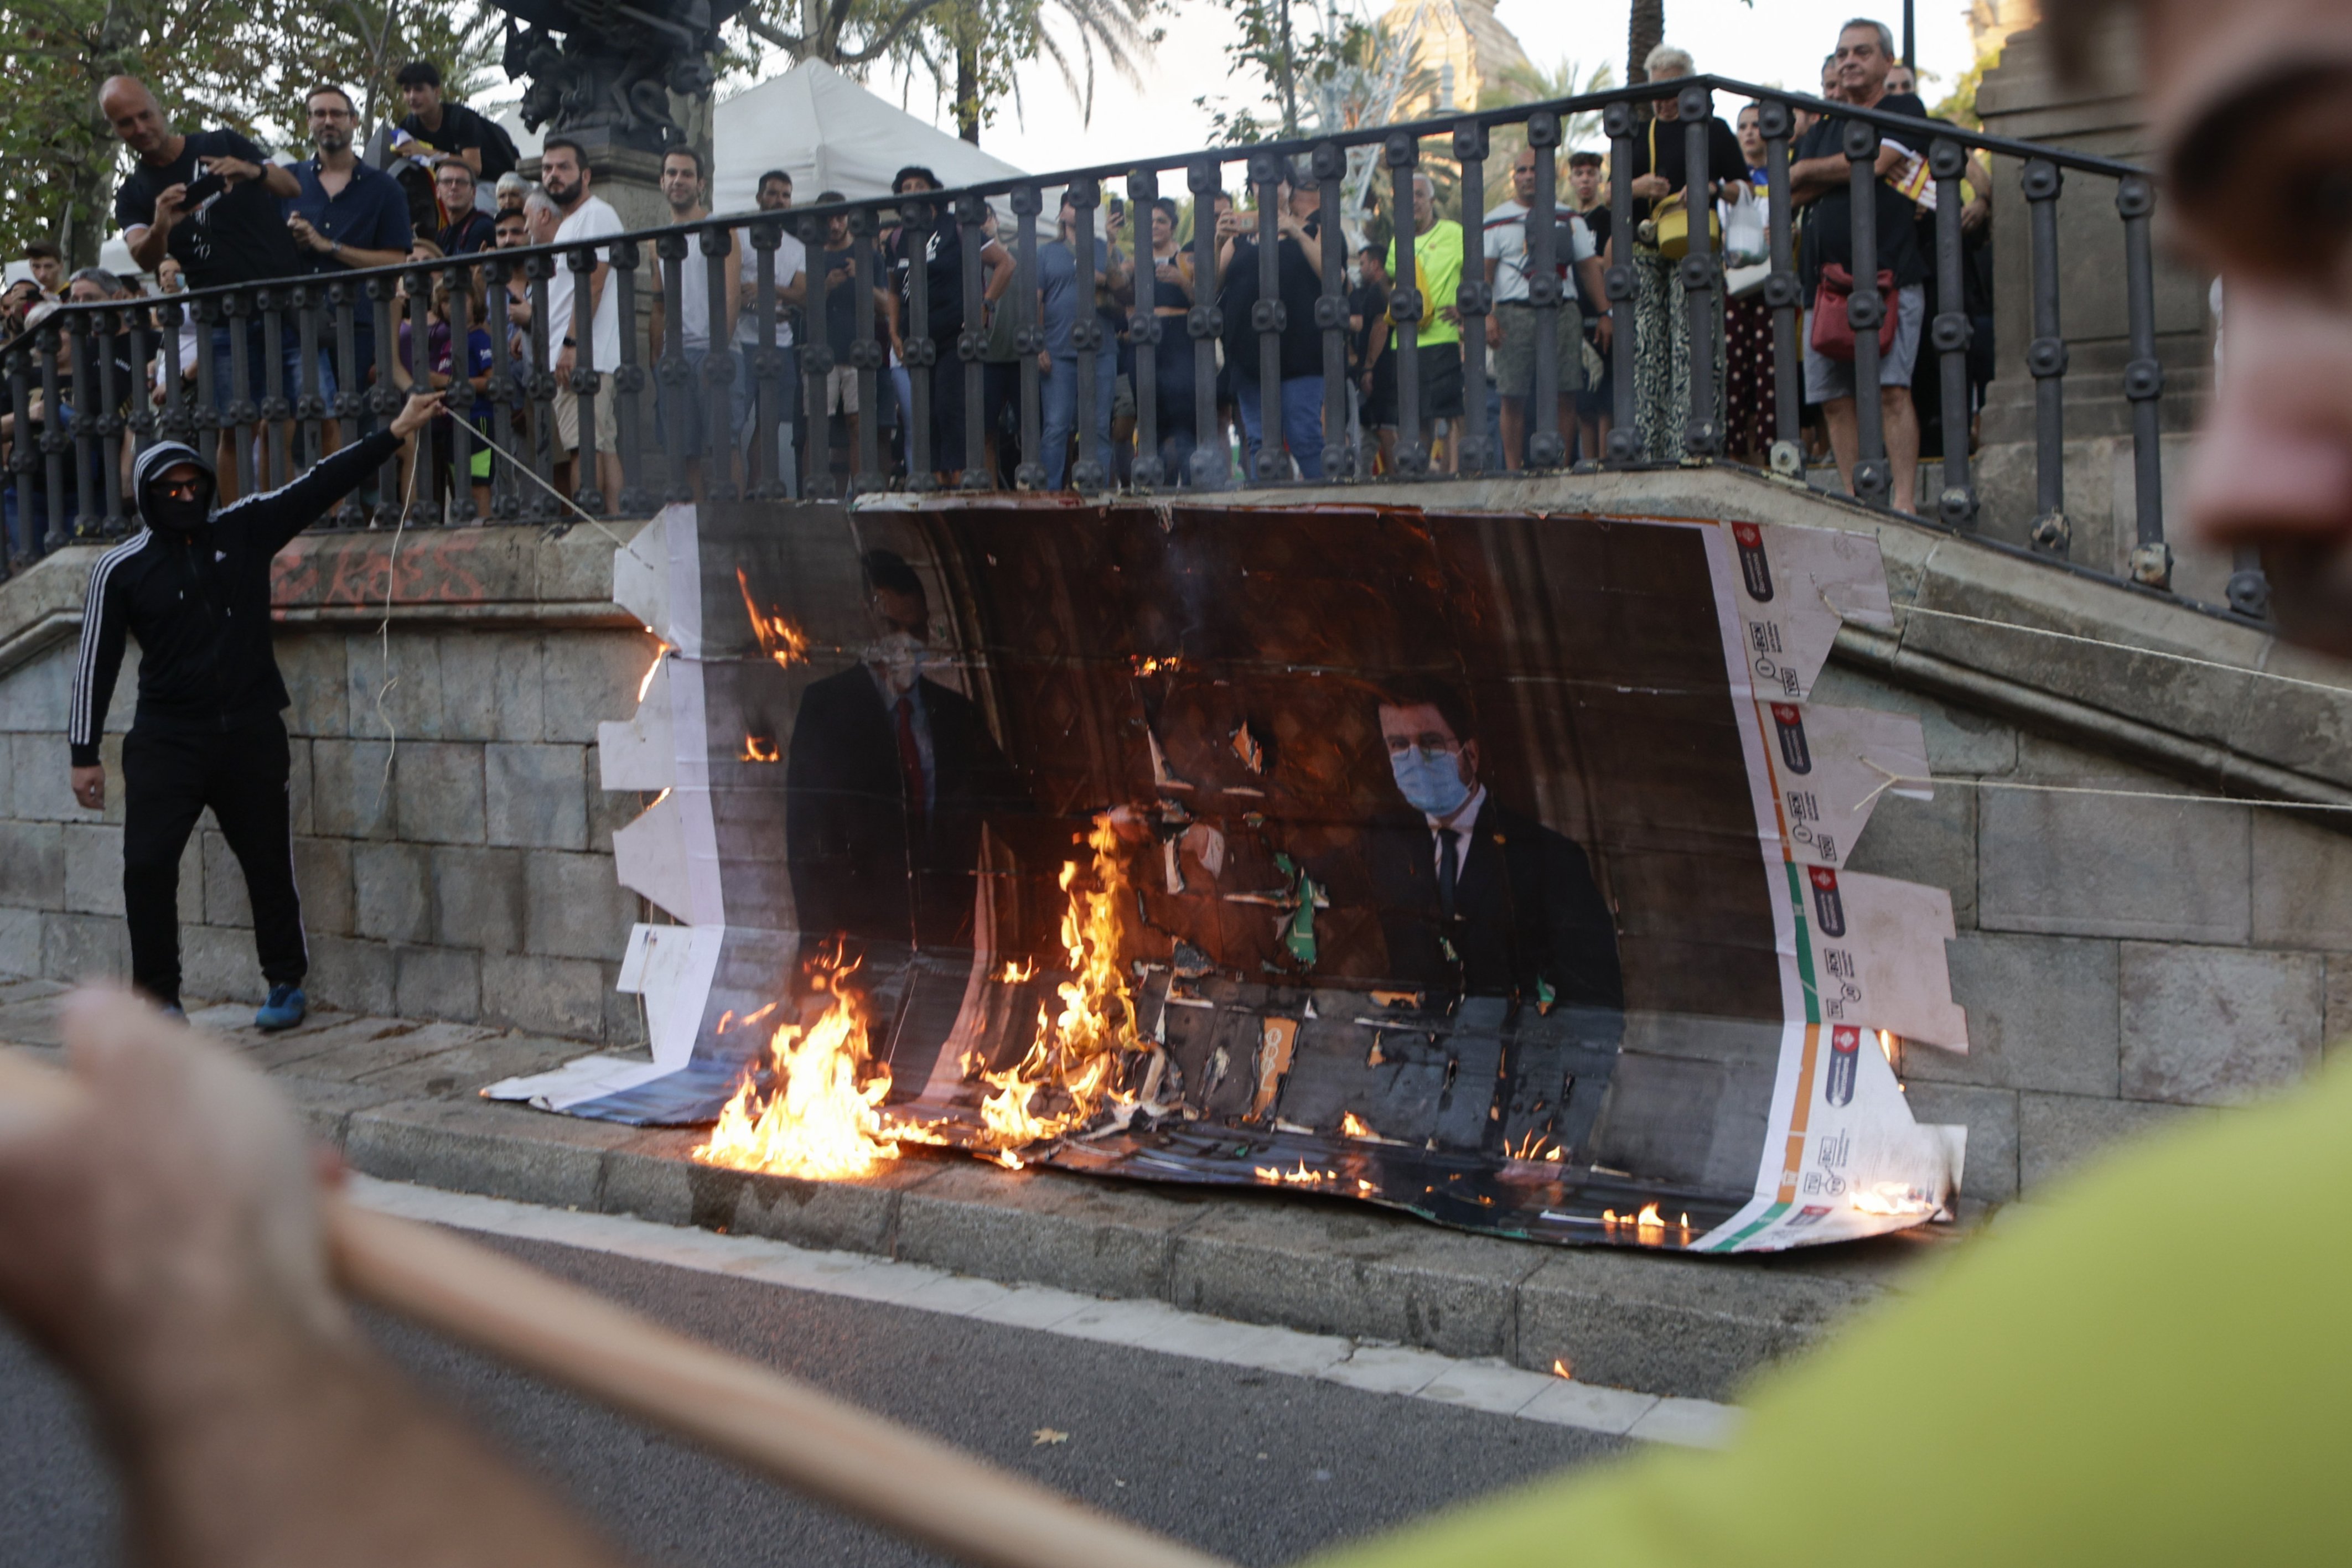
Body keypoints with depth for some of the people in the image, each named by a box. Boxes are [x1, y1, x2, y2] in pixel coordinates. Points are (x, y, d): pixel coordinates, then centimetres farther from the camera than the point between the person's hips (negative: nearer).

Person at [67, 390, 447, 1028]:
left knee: (269, 862, 9)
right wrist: (85, 753, 1)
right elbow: (96, 661, 1)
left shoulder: (244, 529, 2)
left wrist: (396, 432, -5)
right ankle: (158, 994, 7)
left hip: (251, 734, 1)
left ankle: (286, 983, 25)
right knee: (147, 865, -8)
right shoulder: (121, 568, -2)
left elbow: (320, 484, -1)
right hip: (167, 738, -1)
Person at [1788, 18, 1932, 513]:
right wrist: (1849, 172, -2)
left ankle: (1904, 503, -16)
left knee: (1891, 389, -15)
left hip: (1889, 273, -6)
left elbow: (1875, 163, -8)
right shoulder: (1824, 128, 24)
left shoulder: (1905, 110, 8)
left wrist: (1812, 170, 7)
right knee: (1834, 397, 0)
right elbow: (1793, 190, 11)